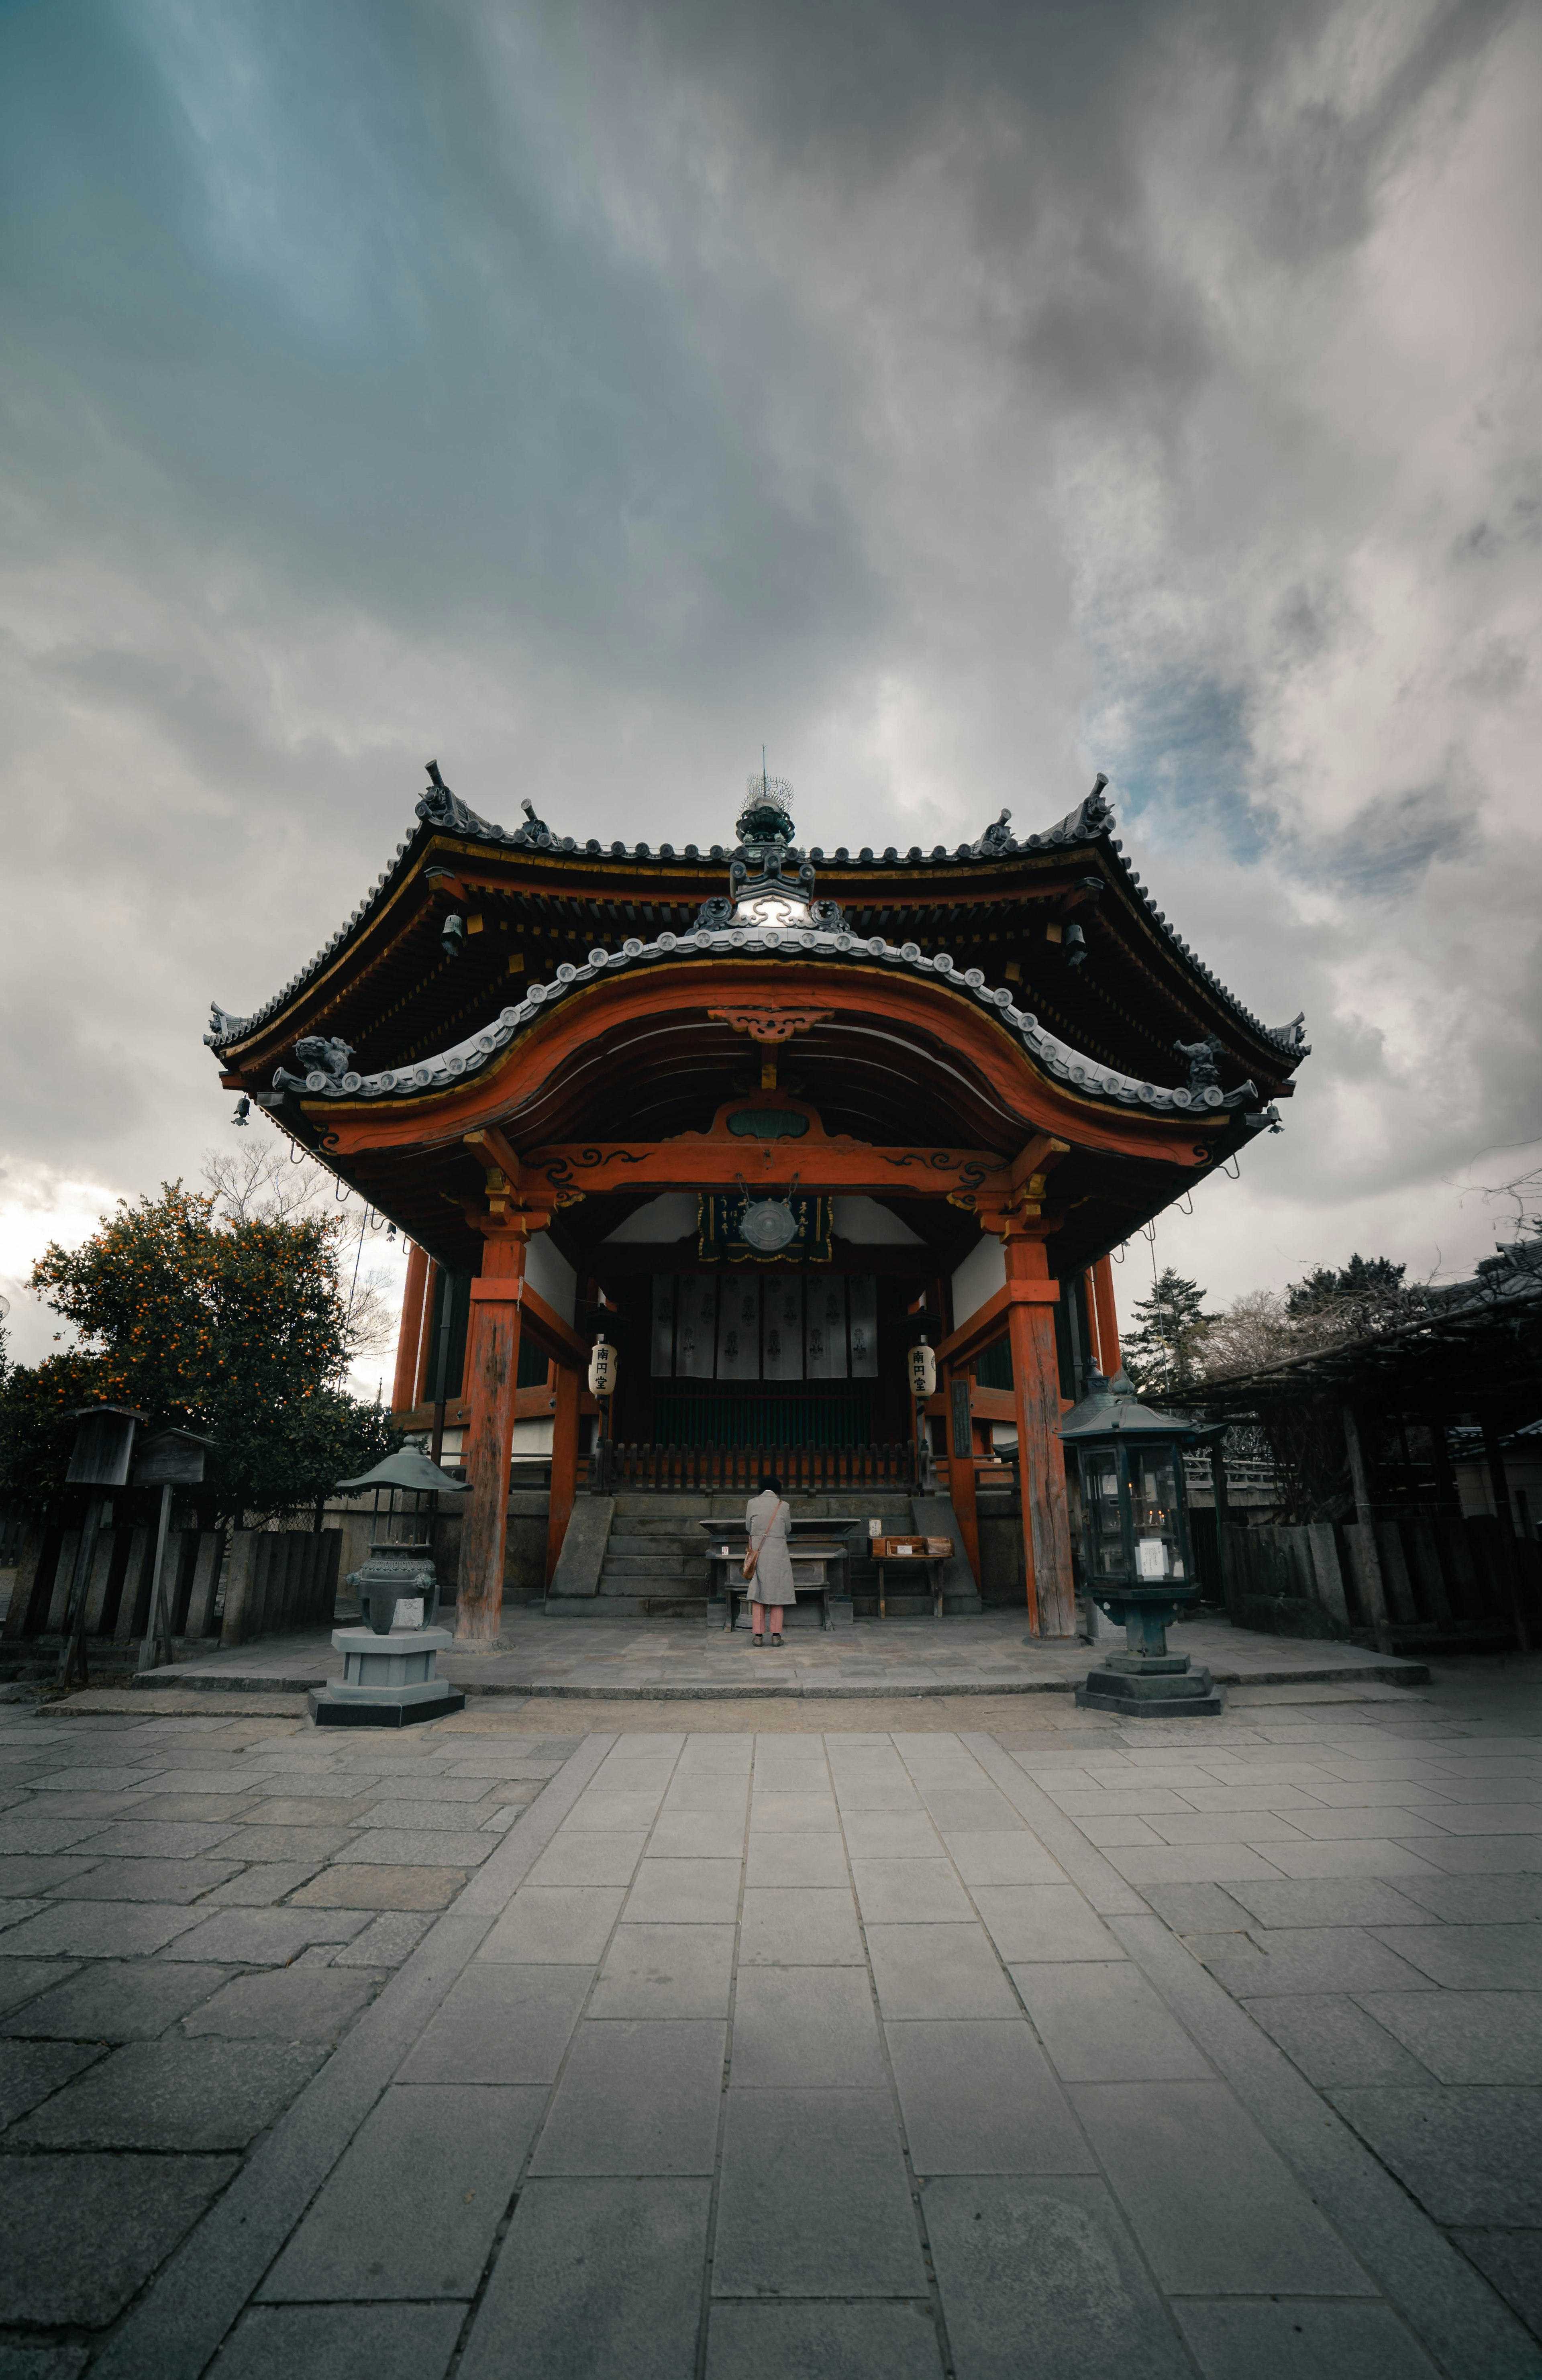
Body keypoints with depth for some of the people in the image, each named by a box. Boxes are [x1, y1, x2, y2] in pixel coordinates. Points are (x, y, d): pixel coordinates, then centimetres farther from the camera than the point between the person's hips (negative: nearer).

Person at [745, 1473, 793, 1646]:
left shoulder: (752, 1503, -3)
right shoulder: (783, 1506, -4)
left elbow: (748, 1527, 6)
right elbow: (787, 1530, 6)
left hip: (758, 1553, 1)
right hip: (778, 1554, -1)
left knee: (758, 1595, 7)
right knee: (777, 1593, 7)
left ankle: (758, 1635, 5)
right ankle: (776, 1635, 6)